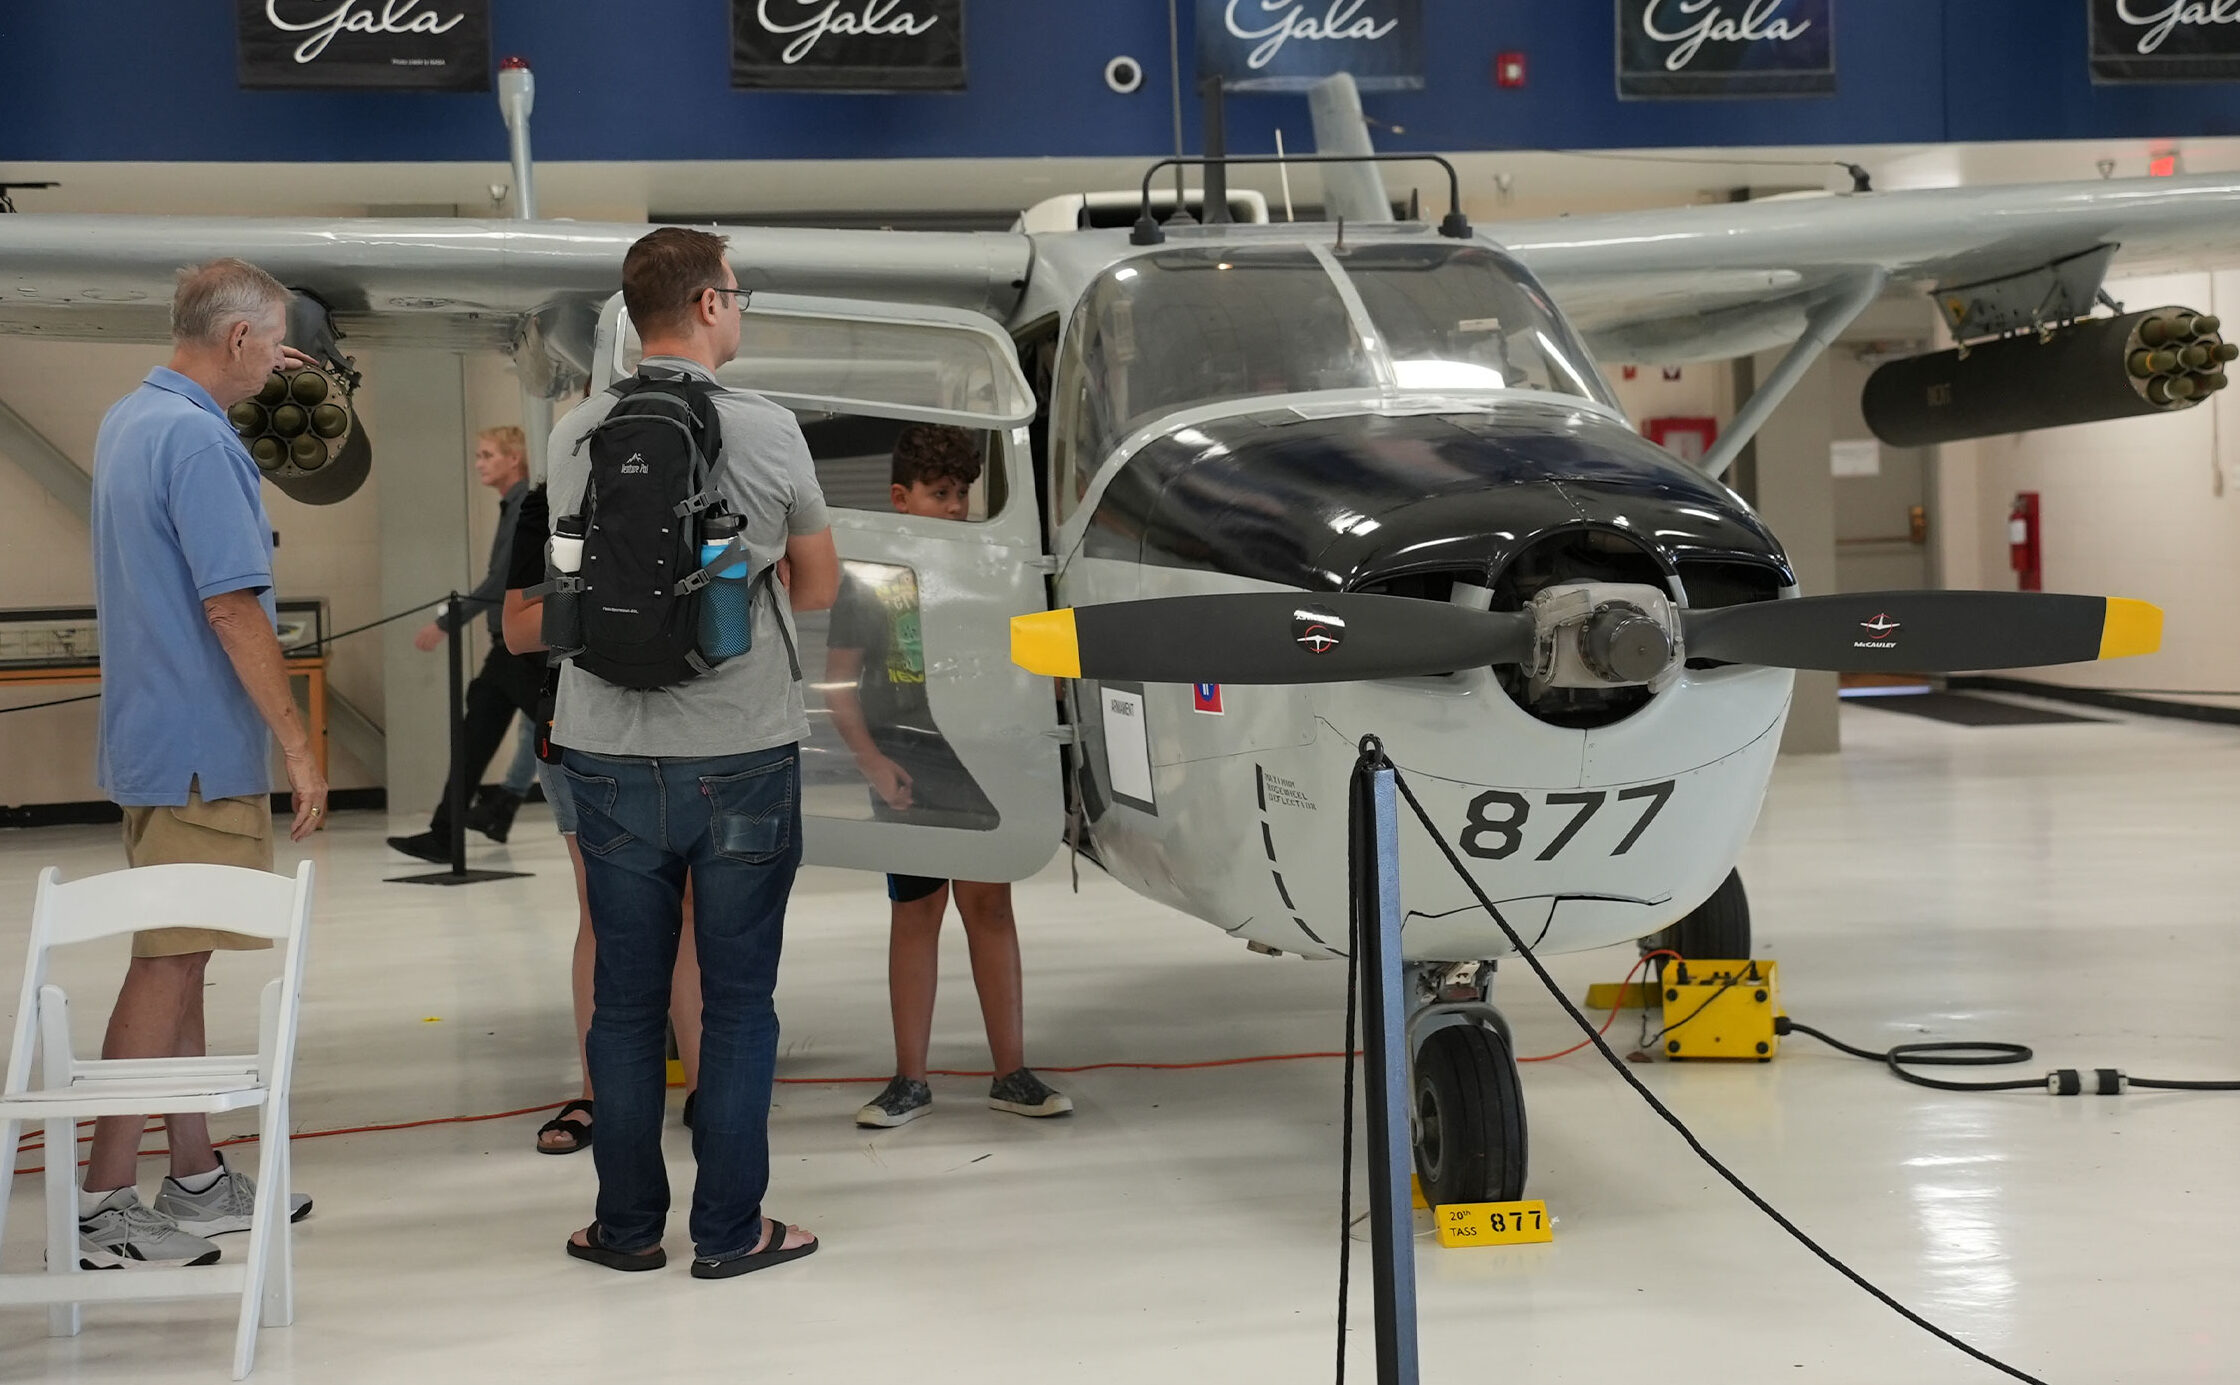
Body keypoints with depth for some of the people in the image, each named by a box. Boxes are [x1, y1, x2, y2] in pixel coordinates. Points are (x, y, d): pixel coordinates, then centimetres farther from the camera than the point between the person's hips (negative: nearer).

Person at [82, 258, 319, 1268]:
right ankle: (103, 1207, -1)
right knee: (167, 967, -5)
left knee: (176, 958, 14)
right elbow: (232, 607, -23)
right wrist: (299, 746, -18)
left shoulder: (129, 420, 12)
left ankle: (196, 1179, 23)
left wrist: (250, 388, 29)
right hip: (202, 750, -10)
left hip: (154, 741, 10)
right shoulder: (198, 439, -19)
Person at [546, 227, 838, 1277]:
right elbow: (819, 589, 7)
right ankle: (729, 1230, 11)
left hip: (611, 757, 3)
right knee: (738, 999, 6)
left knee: (625, 998, 11)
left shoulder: (576, 435, 0)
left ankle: (627, 1225, 19)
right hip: (742, 756, -2)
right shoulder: (766, 430, -7)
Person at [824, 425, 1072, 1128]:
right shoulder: (869, 574, 1)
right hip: (907, 765, -2)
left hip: (976, 756, 2)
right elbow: (839, 677, 2)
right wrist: (872, 760, -7)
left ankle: (1011, 1072, 9)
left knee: (989, 901, 3)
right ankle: (910, 1080, 12)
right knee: (914, 910, 4)